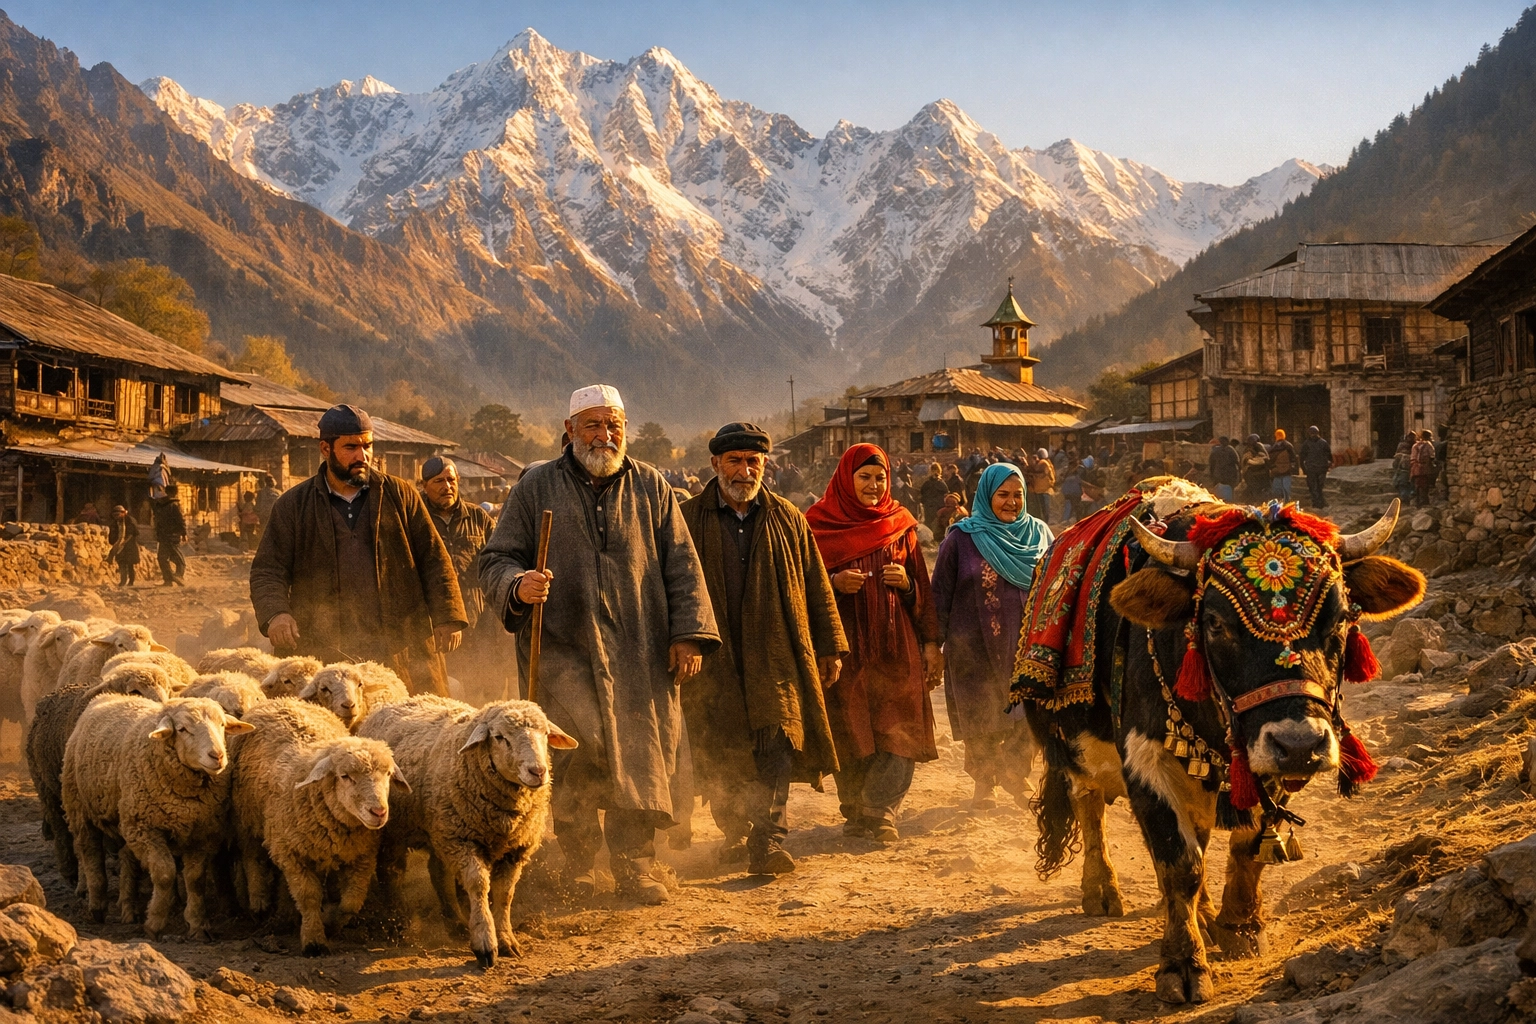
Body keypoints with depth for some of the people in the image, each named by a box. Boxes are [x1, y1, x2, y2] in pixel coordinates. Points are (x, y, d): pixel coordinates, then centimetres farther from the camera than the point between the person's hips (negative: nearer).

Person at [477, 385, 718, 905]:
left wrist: (688, 633, 3)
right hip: (564, 649, -2)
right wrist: (518, 585, -15)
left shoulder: (651, 487, 13)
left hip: (640, 653, 2)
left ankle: (635, 865, 12)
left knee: (642, 754, -1)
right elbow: (496, 559, 8)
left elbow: (681, 565, 12)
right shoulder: (537, 487, 8)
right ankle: (578, 856, 5)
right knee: (583, 746, -16)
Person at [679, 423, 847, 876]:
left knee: (776, 744, -11)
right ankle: (735, 833, 22)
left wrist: (830, 646, 10)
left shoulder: (787, 519, 10)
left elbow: (816, 586, 13)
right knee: (719, 755, 4)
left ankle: (767, 840, -14)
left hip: (775, 656, 0)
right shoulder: (687, 519, 4)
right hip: (714, 662, 0)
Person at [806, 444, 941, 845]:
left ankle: (880, 813, -6)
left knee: (897, 733, -7)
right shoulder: (819, 524, 4)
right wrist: (834, 583, -13)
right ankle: (854, 811, 11)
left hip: (895, 643, 1)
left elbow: (922, 589, 14)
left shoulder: (900, 525, 11)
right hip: (844, 643, -1)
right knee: (849, 733, 0)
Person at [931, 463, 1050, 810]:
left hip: (1027, 645, 2)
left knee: (1028, 717, 1)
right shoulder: (962, 538, -2)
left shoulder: (1040, 535, 6)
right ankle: (983, 784, 23)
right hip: (976, 648, -2)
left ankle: (1017, 778, 21)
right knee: (980, 718, 6)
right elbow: (941, 593, -1)